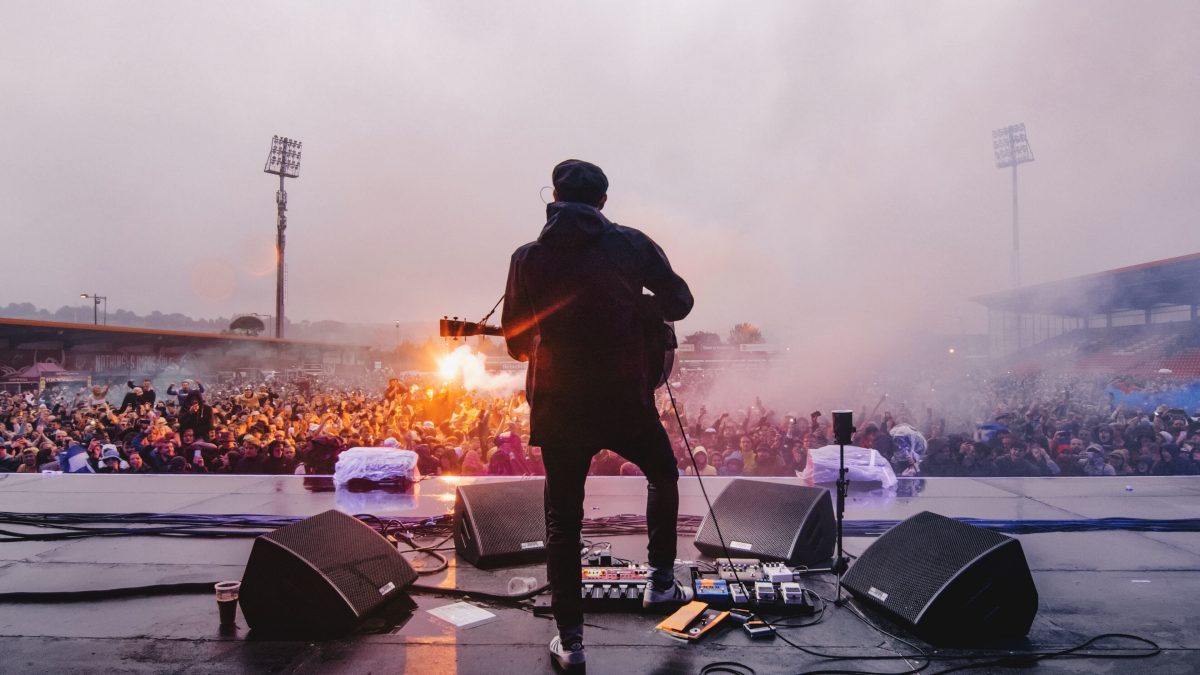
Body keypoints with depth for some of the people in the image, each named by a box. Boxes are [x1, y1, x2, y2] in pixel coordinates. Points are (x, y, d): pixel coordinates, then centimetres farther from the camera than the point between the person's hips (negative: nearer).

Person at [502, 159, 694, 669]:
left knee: (562, 518, 12)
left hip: (557, 405, 1)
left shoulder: (529, 257, 1)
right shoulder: (633, 245, -1)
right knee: (663, 475, 28)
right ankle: (661, 580, 28)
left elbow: (515, 343, 4)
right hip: (626, 399, 0)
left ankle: (569, 639, 14)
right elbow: (679, 302, 3)